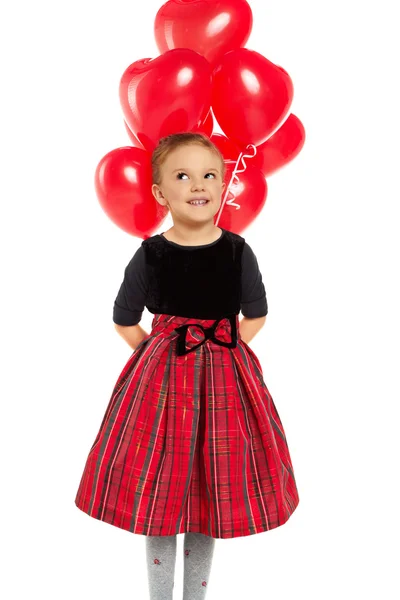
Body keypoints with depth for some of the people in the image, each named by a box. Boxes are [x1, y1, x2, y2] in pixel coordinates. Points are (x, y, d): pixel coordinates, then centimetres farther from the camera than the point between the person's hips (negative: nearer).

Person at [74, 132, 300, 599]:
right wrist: (160, 356, 1)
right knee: (159, 494, 7)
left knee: (212, 493, 11)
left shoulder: (237, 250, -3)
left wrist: (225, 354, 0)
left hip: (225, 379, 1)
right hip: (161, 380, -1)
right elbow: (124, 320, 7)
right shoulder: (150, 254, -5)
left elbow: (256, 316, 10)